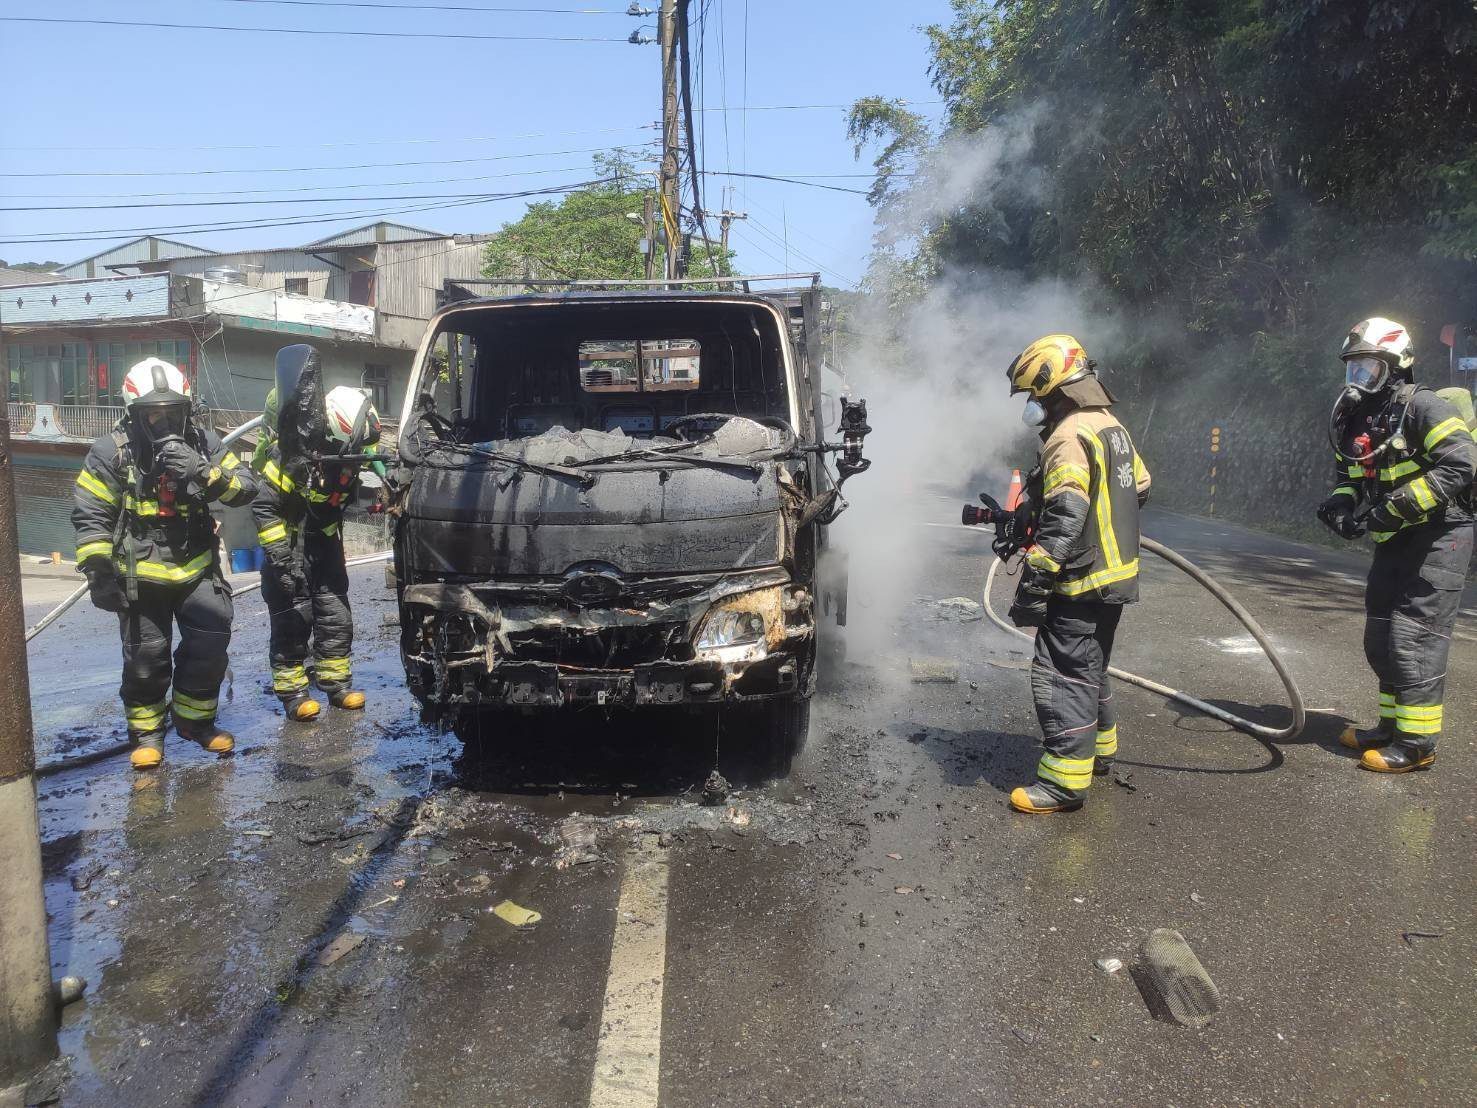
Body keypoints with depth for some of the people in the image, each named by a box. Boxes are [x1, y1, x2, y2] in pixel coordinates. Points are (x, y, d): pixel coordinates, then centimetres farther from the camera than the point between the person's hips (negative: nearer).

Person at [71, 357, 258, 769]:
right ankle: (147, 730, 26)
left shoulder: (202, 442, -2)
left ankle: (194, 719, 19)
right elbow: (90, 516, -6)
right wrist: (98, 571, -11)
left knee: (211, 642, -4)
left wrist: (204, 473, -25)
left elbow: (246, 486, -8)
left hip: (196, 566, 2)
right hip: (140, 573, -2)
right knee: (145, 657, 5)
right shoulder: (112, 452, -8)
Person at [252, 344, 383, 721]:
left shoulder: (346, 458, -8)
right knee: (293, 619, -4)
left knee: (336, 615, 6)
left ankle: (337, 682, 16)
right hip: (290, 544, -6)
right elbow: (264, 508, -24)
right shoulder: (295, 459, -27)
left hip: (325, 543, 6)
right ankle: (292, 690, 5)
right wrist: (282, 556, -27)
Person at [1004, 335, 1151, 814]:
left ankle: (1065, 779, -5)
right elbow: (1139, 486, 24)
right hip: (1117, 573, 10)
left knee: (1062, 674, -7)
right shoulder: (1112, 426, 12)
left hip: (1081, 581, -10)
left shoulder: (1069, 437, -19)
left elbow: (1062, 521, -27)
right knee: (1089, 666, 23)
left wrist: (1032, 587, -28)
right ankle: (1099, 747, 37)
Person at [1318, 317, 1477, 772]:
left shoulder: (1420, 406, -16)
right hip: (1394, 540, 8)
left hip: (1438, 535, -8)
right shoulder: (1351, 419, 8)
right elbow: (1347, 473, 19)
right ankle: (1393, 724, 24)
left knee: (1413, 634, -11)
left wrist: (1394, 508, -27)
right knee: (1380, 636, 11)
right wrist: (1341, 501, -4)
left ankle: (1417, 741, -3)